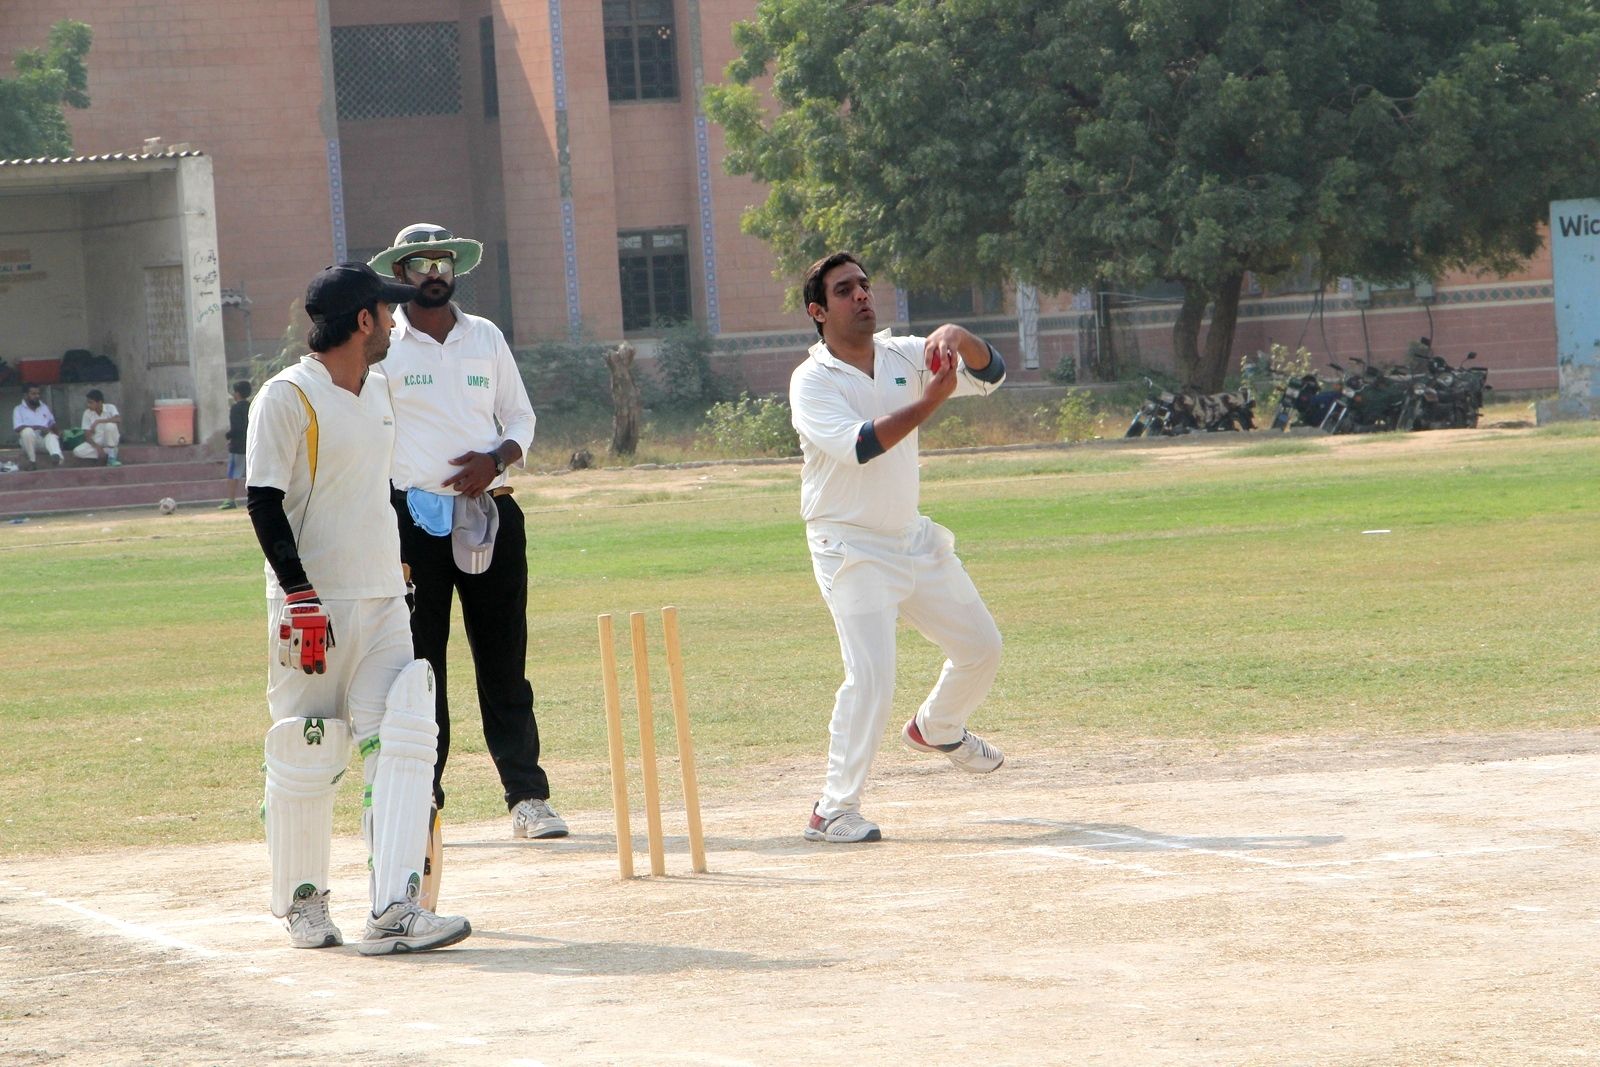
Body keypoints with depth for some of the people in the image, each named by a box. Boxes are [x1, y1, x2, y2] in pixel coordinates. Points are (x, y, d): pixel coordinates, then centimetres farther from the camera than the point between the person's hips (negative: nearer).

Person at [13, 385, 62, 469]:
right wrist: (38, 427, -18)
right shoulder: (18, 409, 5)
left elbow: (52, 423, 22)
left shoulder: (44, 407, 19)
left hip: (44, 438, 2)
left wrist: (52, 428, -2)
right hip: (29, 440, -2)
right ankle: (32, 461, -24)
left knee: (52, 437, -33)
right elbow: (18, 428, -10)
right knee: (27, 431, -35)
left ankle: (57, 458, -65)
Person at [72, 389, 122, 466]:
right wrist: (97, 447, -23)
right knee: (77, 452, -25)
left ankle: (111, 457, -22)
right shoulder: (87, 413, -4)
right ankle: (109, 453, -15)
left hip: (110, 440, -3)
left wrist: (98, 421, -33)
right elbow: (87, 436, -6)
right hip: (96, 442, 3)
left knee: (110, 425, -34)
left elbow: (118, 419, -32)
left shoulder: (110, 408, -10)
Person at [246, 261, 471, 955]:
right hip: (314, 607, -7)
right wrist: (301, 597, -21)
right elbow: (263, 501, -14)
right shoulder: (287, 397, -10)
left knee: (403, 742, -8)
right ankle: (301, 903, 18)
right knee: (307, 759, 0)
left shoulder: (377, 391, 14)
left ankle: (394, 912, -14)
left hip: (383, 605, 7)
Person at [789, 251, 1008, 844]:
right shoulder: (811, 381, -14)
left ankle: (936, 728, 45)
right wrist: (931, 398, -35)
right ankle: (834, 810, -13)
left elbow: (989, 374, -5)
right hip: (851, 546, -7)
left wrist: (958, 337, -25)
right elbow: (858, 445, -30)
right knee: (871, 674, -20)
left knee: (980, 647, 16)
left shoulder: (904, 354, 2)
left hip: (914, 538, 7)